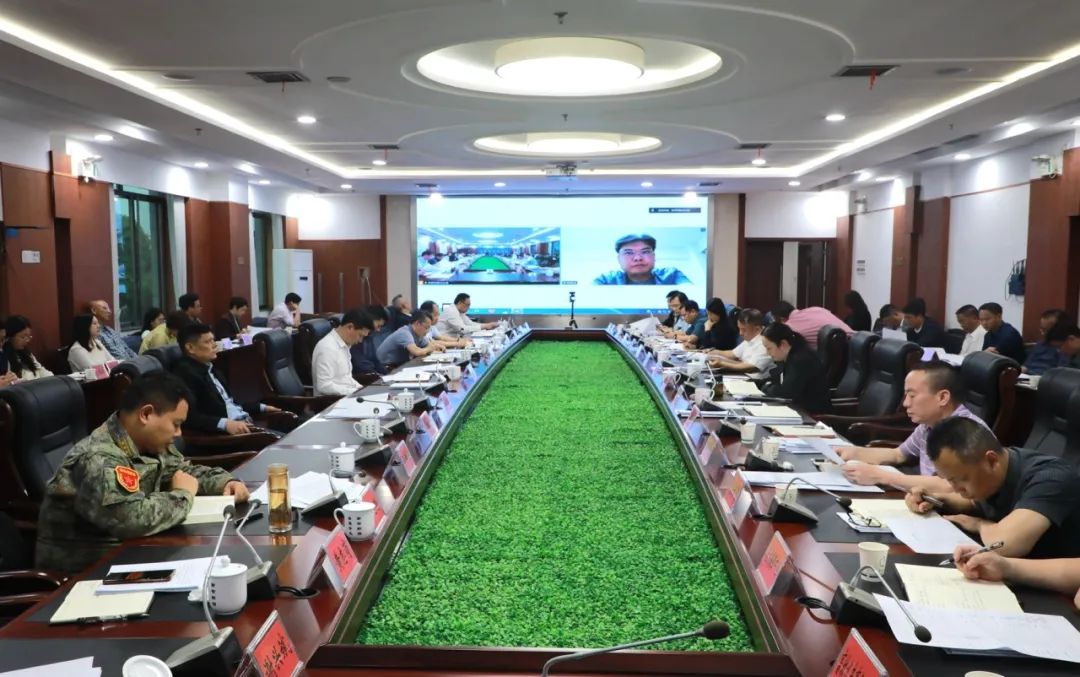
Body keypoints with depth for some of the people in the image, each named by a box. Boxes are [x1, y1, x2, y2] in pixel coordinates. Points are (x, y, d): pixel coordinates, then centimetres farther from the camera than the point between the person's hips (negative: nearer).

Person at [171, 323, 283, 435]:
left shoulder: (210, 368, 19)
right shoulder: (184, 373, -9)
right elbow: (189, 416, -20)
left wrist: (262, 408, 19)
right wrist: (225, 424, -30)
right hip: (222, 432, -9)